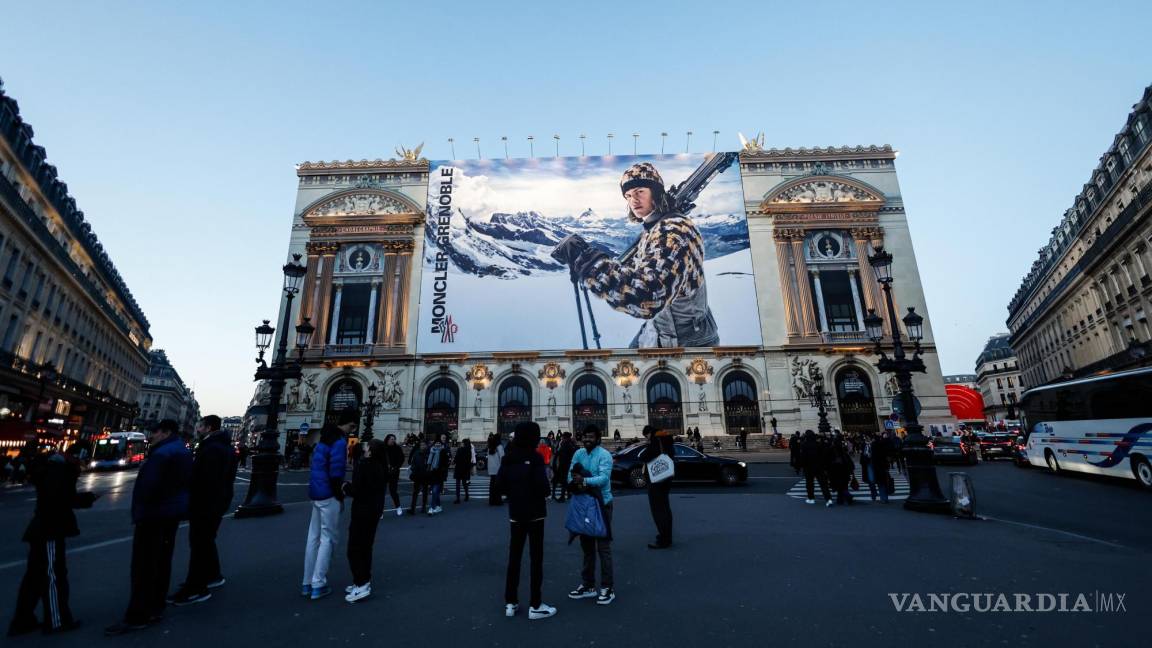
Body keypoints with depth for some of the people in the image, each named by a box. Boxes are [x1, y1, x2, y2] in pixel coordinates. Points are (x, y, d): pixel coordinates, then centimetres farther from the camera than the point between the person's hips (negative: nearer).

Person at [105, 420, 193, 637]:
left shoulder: (162, 453, -19)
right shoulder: (183, 452, 13)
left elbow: (148, 486, -23)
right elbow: (184, 482, 18)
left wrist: (140, 511, -7)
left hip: (155, 514, -10)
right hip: (172, 512, 10)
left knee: (144, 565, -4)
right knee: (162, 561, 14)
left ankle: (137, 616, 1)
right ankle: (155, 607, 22)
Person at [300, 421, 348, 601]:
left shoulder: (325, 439, 12)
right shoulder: (340, 442, -18)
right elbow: (335, 473, -21)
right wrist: (340, 497, -10)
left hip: (316, 493, 9)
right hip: (328, 495, -9)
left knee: (314, 537, 14)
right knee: (329, 538, 1)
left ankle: (307, 583, 22)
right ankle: (318, 585, 5)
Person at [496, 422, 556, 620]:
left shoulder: (508, 458, 0)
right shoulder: (535, 457, -15)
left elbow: (500, 484, 0)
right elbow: (542, 484, -20)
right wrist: (544, 494, 1)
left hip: (515, 512, 5)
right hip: (534, 512, -5)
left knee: (514, 556, 14)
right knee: (536, 557, 4)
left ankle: (510, 603, 21)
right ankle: (535, 605, 10)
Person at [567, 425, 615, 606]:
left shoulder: (604, 455, -14)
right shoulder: (578, 454, 3)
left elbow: (604, 478, -25)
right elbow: (571, 474, -2)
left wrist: (585, 480, -37)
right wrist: (577, 483, -24)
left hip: (602, 504, -6)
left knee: (603, 547, -1)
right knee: (587, 546, 16)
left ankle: (607, 588, 12)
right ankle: (588, 585, 29)